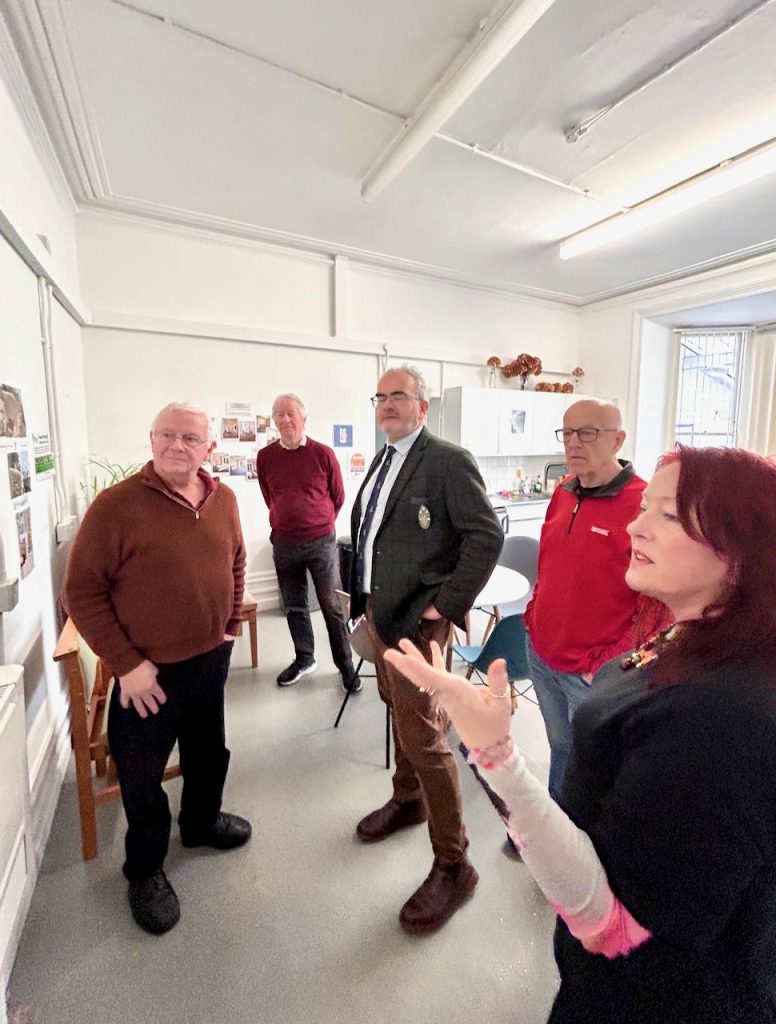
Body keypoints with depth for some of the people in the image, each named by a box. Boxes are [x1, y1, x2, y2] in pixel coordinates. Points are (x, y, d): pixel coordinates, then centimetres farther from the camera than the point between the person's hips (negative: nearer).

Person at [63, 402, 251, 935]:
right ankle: (146, 869, 42)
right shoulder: (116, 505, -19)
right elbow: (82, 592, -15)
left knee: (209, 752, 26)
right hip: (150, 671, -5)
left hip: (212, 659, 5)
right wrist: (126, 663, -16)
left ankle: (201, 821, 54)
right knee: (142, 776, 15)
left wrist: (231, 624, 9)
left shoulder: (223, 499, -2)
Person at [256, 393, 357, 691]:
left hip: (321, 541, -3)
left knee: (331, 605, 4)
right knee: (294, 606, 14)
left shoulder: (323, 453, -6)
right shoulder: (265, 456, 1)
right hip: (284, 543, 3)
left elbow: (338, 497, 5)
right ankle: (304, 658, 31)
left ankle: (345, 664, 17)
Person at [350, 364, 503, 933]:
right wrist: (365, 598, 12)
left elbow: (487, 535, -20)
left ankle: (453, 865, 21)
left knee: (422, 736, -1)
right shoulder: (384, 461, 12)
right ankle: (408, 800, 49)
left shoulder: (448, 461, -15)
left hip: (417, 621, -9)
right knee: (400, 713, 25)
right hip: (379, 612, 9)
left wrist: (447, 604, -19)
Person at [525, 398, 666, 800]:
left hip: (593, 672, -6)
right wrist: (534, 616, 8)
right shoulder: (562, 495, 4)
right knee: (560, 748, 25)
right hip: (540, 653, 6)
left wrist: (610, 665, -15)